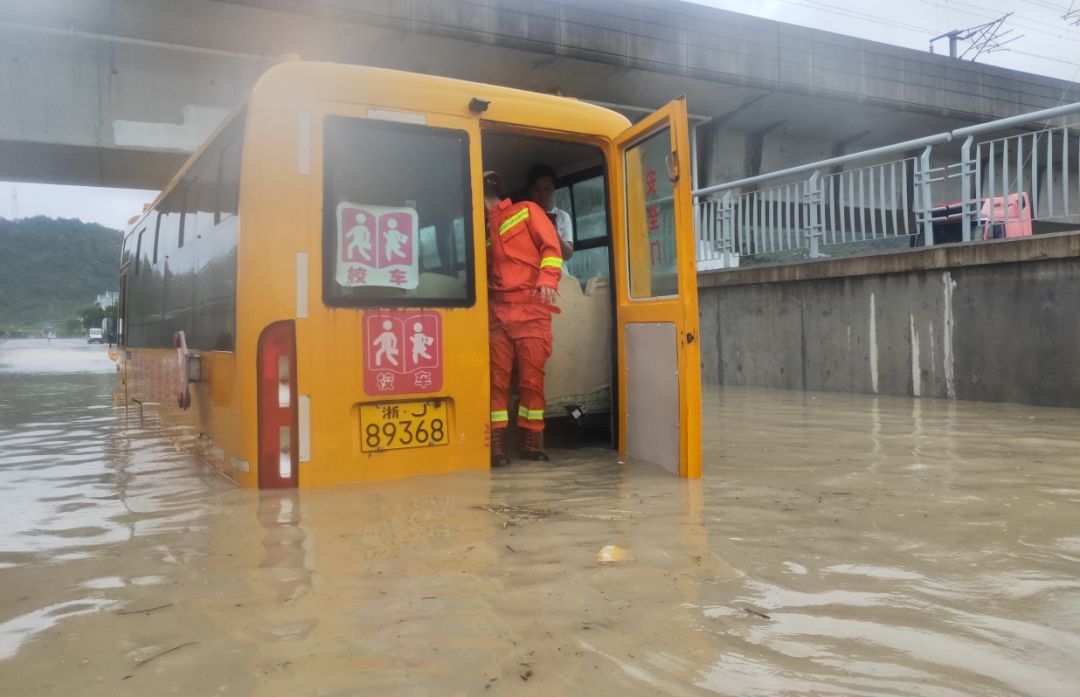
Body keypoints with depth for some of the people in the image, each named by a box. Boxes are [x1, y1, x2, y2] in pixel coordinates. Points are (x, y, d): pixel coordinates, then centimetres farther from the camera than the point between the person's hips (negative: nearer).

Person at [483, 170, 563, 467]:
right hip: (498, 310, 4)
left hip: (532, 308, -4)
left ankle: (531, 442, 7)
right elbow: (486, 271, 21)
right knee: (498, 376, -3)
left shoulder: (526, 211, 9)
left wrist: (547, 280, -16)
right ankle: (497, 444, -1)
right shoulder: (486, 230, 24)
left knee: (532, 376, -2)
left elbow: (551, 245, -2)